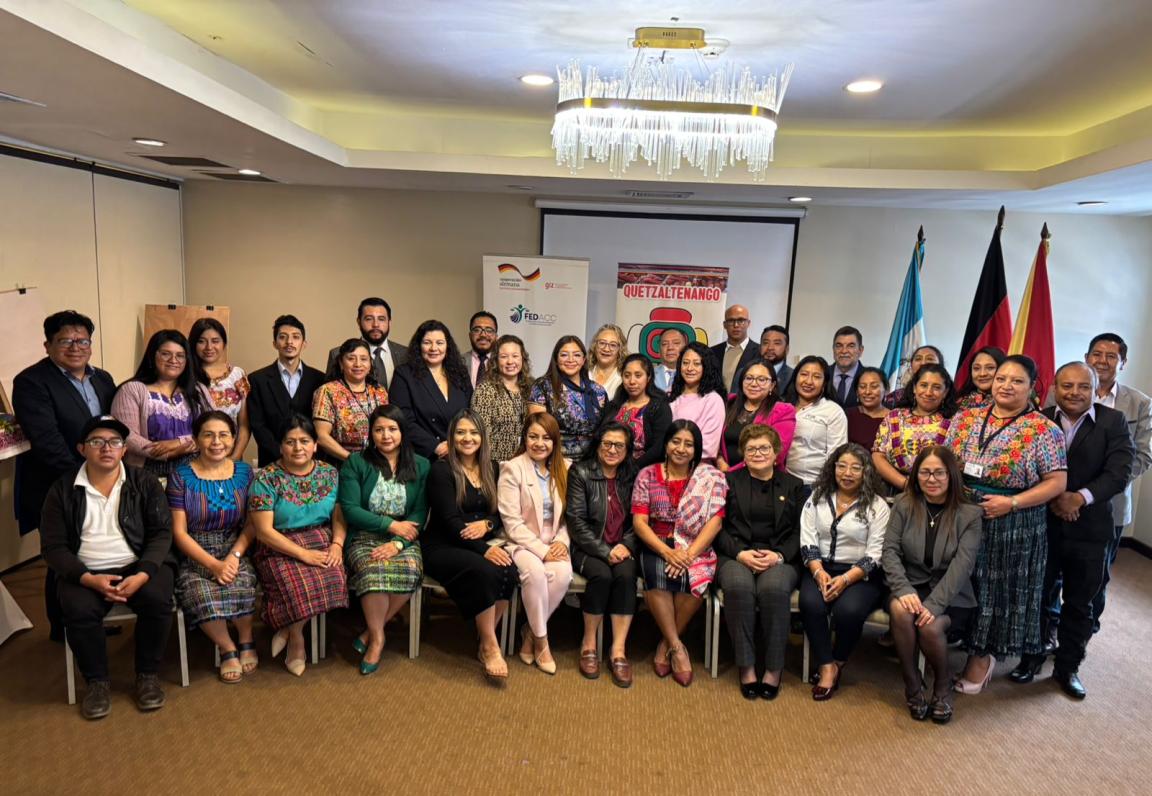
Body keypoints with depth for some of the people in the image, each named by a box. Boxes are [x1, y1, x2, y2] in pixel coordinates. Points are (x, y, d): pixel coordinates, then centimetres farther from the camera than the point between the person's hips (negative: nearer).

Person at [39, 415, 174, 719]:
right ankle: (97, 681, -4)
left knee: (158, 601, -29)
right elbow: (53, 546, 0)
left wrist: (143, 574, -18)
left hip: (139, 565, 0)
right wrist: (88, 578, -17)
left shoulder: (143, 482, 3)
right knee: (78, 611, -29)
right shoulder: (62, 489, 3)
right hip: (86, 572, 1)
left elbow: (161, 532, -1)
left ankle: (147, 674, -5)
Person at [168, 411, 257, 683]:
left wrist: (234, 556, -15)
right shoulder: (181, 476, -1)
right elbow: (179, 532, -4)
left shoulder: (244, 472, 6)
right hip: (195, 557, -1)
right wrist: (213, 564, -15)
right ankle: (228, 648, -3)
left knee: (241, 586, -31)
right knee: (202, 596, -31)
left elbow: (251, 524, 4)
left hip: (235, 552, 1)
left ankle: (246, 642, -1)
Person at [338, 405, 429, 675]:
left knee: (410, 570, -31)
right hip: (365, 537, -1)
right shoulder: (355, 463, 3)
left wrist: (397, 543, -16)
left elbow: (420, 514, 0)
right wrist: (392, 524, -10)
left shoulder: (420, 466, 7)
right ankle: (377, 637, -11)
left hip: (403, 540, 1)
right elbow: (349, 510, -4)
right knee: (374, 570, -33)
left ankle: (372, 631, -8)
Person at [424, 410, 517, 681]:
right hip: (443, 547, -4)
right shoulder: (441, 470, -5)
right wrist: (483, 549, -24)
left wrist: (487, 524, -13)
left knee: (509, 571, -27)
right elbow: (450, 520, -13)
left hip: (483, 544, 5)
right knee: (484, 572, -33)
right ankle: (490, 646, -17)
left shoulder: (492, 468, 11)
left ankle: (486, 644, -11)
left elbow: (502, 513, 11)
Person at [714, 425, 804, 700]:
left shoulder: (793, 486, 17)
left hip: (780, 559, 0)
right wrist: (740, 553, -11)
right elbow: (718, 528, 6)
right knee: (739, 586, -34)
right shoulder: (729, 481, 15)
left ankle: (774, 668, -19)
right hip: (735, 556, 0)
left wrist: (779, 555, -11)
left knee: (774, 587, -33)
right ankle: (746, 667, -22)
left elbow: (800, 533, 7)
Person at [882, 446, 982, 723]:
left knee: (930, 626, -31)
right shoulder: (904, 506, 3)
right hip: (911, 587, 1)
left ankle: (943, 686, 2)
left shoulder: (969, 514, -3)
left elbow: (962, 564, -13)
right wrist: (903, 590, -23)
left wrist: (934, 604, -26)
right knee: (900, 611, -32)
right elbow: (890, 550, -5)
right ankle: (912, 686, -10)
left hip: (951, 595, -1)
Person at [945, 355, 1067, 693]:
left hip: (1012, 526, -3)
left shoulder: (1044, 430, -8)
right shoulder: (965, 418, 3)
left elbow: (1056, 481, -10)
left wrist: (1011, 503, -18)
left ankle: (982, 655, 28)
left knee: (998, 589, 10)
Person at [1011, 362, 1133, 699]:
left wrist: (1079, 498, -23)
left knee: (1079, 604, 13)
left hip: (1089, 529, 0)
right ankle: (1033, 656, 31)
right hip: (1043, 525, 0)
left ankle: (1067, 667, 29)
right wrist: (1053, 498, -21)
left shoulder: (1113, 422, -3)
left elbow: (1119, 472, -12)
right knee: (1040, 596, 13)